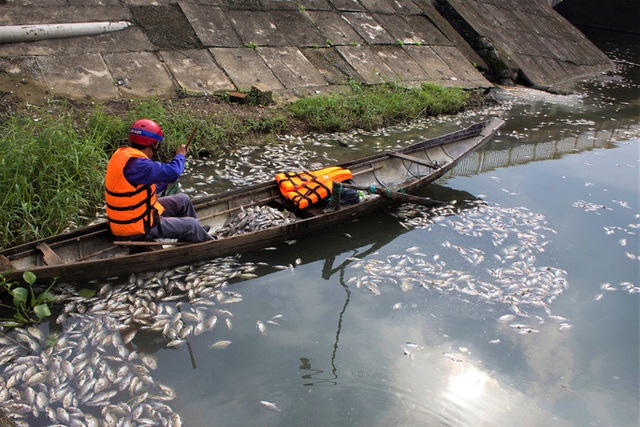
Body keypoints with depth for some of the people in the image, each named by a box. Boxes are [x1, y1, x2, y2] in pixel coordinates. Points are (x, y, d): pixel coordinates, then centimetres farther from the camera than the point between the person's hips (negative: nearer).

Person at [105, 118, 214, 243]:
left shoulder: (123, 154, 4)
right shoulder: (135, 164, -29)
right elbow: (172, 172, -34)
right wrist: (180, 155, -14)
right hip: (136, 229, -10)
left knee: (183, 200, 18)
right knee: (191, 225, 0)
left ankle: (199, 232, 36)